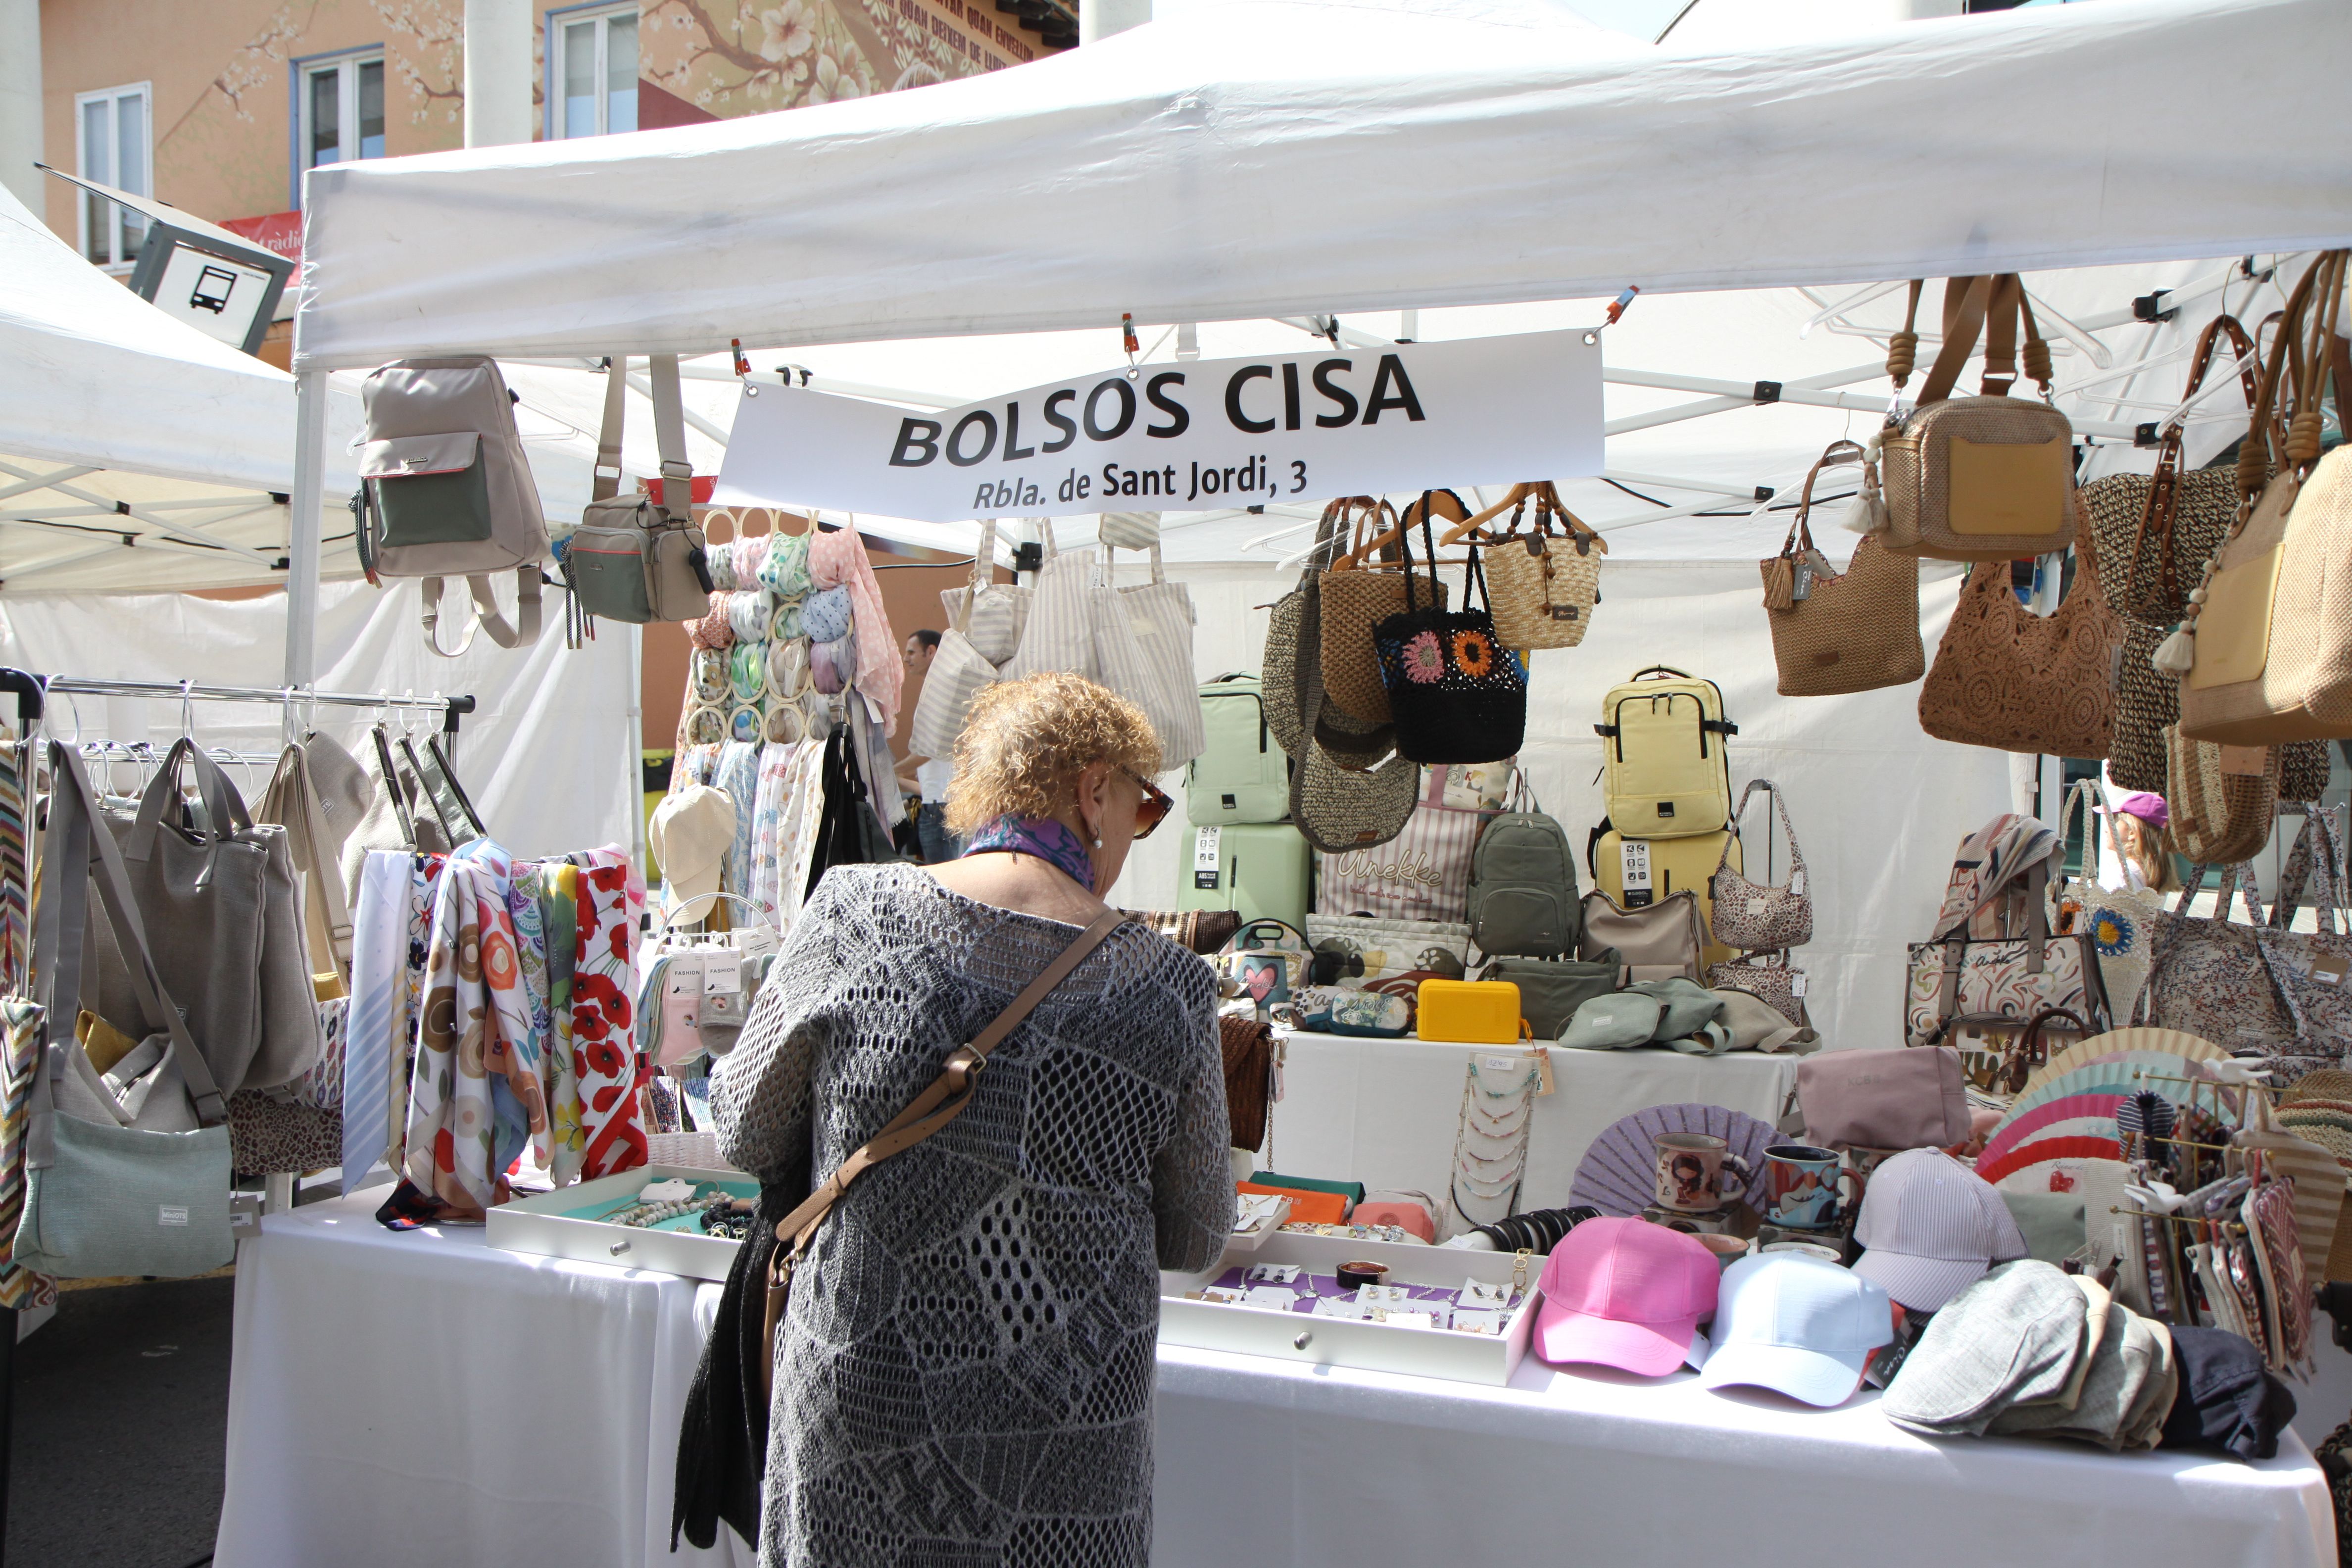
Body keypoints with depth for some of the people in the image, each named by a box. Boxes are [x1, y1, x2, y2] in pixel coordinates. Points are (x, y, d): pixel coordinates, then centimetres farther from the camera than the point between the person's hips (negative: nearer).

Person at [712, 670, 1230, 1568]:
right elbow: (1196, 1242, 0)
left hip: (857, 1402, 1)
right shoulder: (1168, 990, -11)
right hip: (1066, 1444, 0)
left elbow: (745, 1135, 1)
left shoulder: (854, 914, -11)